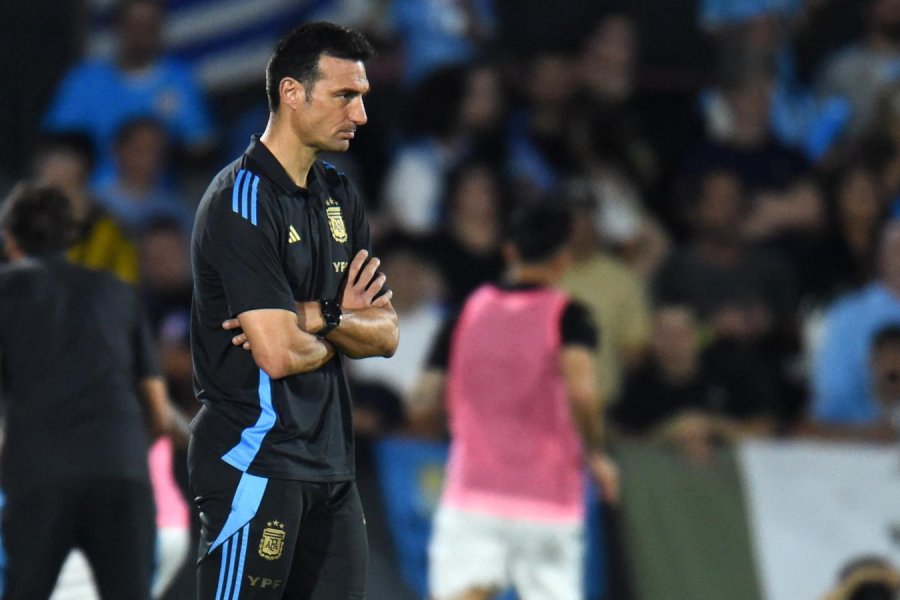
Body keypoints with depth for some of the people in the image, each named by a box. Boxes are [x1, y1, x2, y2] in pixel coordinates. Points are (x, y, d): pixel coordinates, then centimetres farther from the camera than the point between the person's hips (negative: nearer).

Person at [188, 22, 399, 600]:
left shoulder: (339, 197, 15)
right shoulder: (242, 199, -13)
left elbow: (386, 333, 10)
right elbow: (279, 353, -20)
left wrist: (317, 317, -10)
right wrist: (344, 325, 0)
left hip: (329, 460, 8)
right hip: (254, 459, -8)